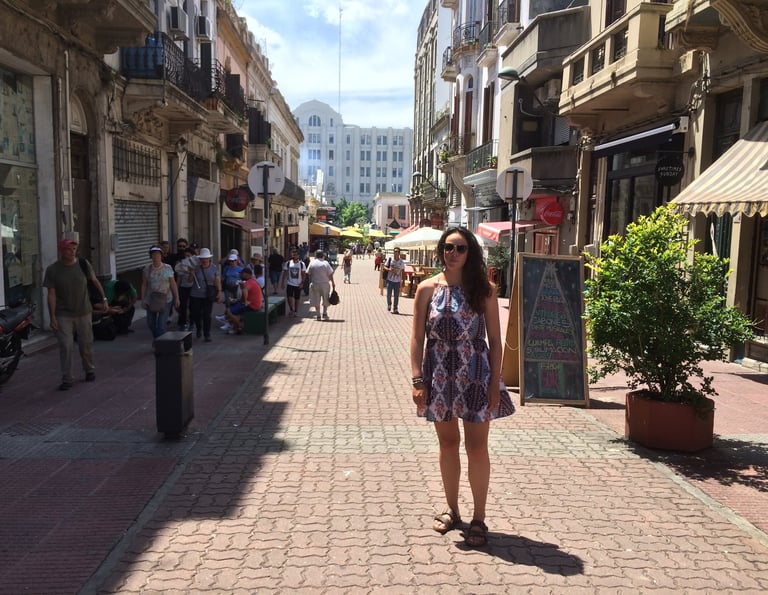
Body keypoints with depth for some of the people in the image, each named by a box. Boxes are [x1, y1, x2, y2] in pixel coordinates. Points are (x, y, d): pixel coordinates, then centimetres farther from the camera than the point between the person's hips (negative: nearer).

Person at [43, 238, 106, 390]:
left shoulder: (83, 264, -2)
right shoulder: (52, 270, -6)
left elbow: (95, 281, 11)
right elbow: (51, 295, -7)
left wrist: (103, 298, 10)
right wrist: (52, 317, -10)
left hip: (83, 312, 2)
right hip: (63, 315, -2)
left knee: (86, 344, 11)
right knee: (66, 346, -7)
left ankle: (90, 370, 33)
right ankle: (67, 379, 1)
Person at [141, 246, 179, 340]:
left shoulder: (167, 268, -2)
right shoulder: (147, 269, 2)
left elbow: (173, 284, 0)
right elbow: (144, 285, 6)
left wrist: (177, 298, 1)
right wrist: (143, 300, 4)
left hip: (165, 300, -3)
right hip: (151, 300, 3)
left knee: (162, 324, -10)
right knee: (150, 323, 9)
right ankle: (156, 339, 35)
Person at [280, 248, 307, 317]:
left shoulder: (301, 264, -2)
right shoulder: (288, 263, 2)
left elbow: (304, 274, 0)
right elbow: (285, 273, 6)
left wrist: (302, 283, -9)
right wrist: (282, 282, 1)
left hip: (298, 284, -1)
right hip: (290, 283, 1)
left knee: (297, 298, 6)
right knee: (289, 297, -11)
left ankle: (295, 312, 19)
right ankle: (291, 310, 8)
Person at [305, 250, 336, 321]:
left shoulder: (312, 263, 1)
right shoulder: (325, 263, -5)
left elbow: (309, 274, 2)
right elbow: (330, 274, -4)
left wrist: (310, 283, 13)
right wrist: (333, 283, 6)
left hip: (314, 284, 1)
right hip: (325, 284, -1)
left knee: (316, 300, 7)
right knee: (325, 300, 15)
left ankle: (318, 315, 7)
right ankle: (325, 313, 11)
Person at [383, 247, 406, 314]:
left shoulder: (401, 262, 0)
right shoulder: (389, 259, -3)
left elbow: (401, 271, 8)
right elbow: (384, 267, 0)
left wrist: (401, 280, 7)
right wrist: (388, 269, -21)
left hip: (397, 281, 1)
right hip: (390, 280, -1)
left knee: (396, 296, 2)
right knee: (388, 294, -1)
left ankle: (395, 309, 11)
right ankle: (389, 304, 29)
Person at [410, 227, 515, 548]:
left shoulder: (484, 290, -3)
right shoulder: (427, 289, -1)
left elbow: (494, 340, -2)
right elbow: (417, 337, -1)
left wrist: (495, 384, -7)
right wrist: (417, 380, -7)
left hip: (475, 375, -1)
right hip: (439, 376, 2)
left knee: (476, 447, 3)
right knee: (448, 443, 14)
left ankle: (478, 518, 18)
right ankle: (451, 509, 31)